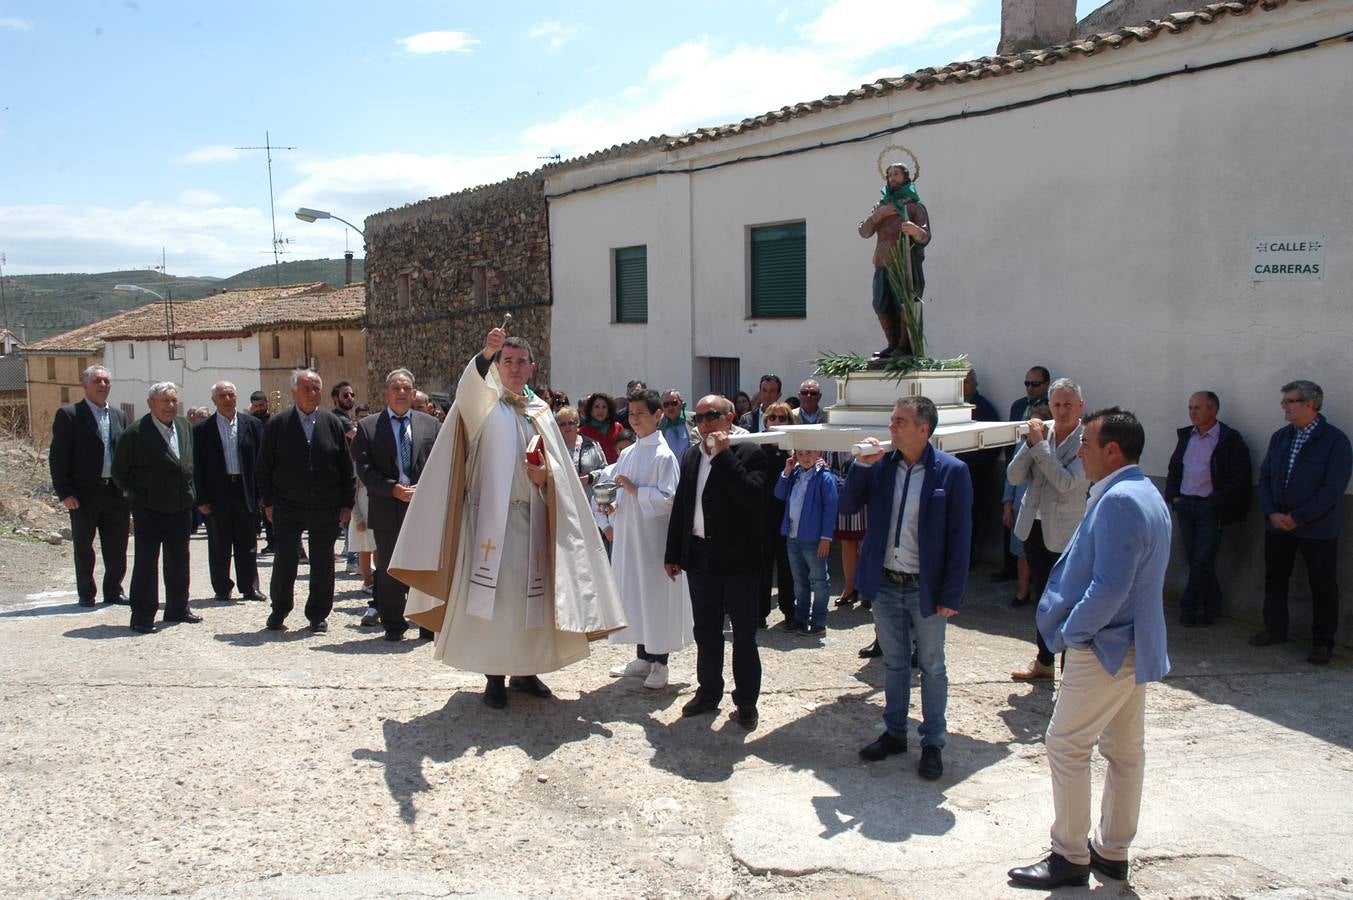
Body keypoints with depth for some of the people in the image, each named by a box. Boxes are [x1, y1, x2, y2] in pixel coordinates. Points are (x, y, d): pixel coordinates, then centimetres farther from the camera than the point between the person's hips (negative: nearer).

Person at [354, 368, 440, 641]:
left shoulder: (430, 424, 9)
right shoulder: (368, 426, 4)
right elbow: (364, 468, -4)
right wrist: (394, 489, -14)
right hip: (387, 509, -1)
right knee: (389, 570, 6)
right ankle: (393, 625, 18)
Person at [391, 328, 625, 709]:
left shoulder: (541, 412, 13)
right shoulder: (483, 402, 2)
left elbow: (560, 468, 13)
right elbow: (469, 386, -23)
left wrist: (546, 475, -10)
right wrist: (484, 354, -41)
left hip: (532, 518, 4)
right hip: (491, 516, -4)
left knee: (530, 594, 8)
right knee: (492, 595, -4)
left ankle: (525, 670, 22)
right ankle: (494, 677, 6)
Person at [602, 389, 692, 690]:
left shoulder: (664, 455, -11)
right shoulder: (627, 454, 11)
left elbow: (668, 498, -18)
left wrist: (634, 489, -18)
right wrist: (614, 504, 1)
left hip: (654, 536, -7)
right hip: (628, 535, 7)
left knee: (656, 595, 0)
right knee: (634, 594, 13)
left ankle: (660, 663, 11)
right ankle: (643, 656, 25)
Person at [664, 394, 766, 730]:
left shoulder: (749, 453, -9)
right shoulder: (691, 455, 9)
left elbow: (752, 496, -25)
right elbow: (680, 505, 12)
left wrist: (724, 455, -23)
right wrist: (672, 554, 13)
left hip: (737, 559, -5)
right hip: (699, 557, 5)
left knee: (744, 634, 5)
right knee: (705, 632, 16)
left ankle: (746, 701, 17)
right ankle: (708, 691, 29)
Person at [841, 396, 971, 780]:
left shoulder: (951, 471, -12)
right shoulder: (881, 466, -1)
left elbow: (960, 536, -11)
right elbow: (847, 506, 1)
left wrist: (951, 594, -13)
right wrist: (862, 465, -12)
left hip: (926, 589, -4)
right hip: (886, 585, 4)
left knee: (932, 667, 10)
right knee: (894, 663, 17)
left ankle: (932, 743, 24)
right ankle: (894, 733, 32)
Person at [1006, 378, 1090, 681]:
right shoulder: (1041, 430, 1)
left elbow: (1066, 482, -24)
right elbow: (1014, 476, -2)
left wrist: (1040, 445, -21)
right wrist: (1030, 443, -16)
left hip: (1065, 532, -6)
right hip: (1034, 525, 6)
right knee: (1041, 596, 18)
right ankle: (1044, 661, 32)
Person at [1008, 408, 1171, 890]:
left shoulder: (1119, 501, -22)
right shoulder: (1146, 494, 11)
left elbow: (1109, 587, -27)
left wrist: (1069, 631, -14)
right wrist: (1076, 627, 14)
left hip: (1105, 647, -10)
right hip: (1135, 643, 10)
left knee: (1066, 745, -1)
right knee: (1125, 749, 15)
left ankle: (1070, 856, 8)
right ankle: (1113, 851, 27)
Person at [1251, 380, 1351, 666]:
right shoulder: (1279, 437, 8)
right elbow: (1265, 478, 8)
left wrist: (1297, 517, -17)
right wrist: (1271, 513, -7)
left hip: (1318, 529, -5)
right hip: (1277, 525, 6)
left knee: (1323, 587, 4)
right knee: (1274, 579, 14)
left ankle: (1323, 642, 15)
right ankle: (1275, 630, 29)